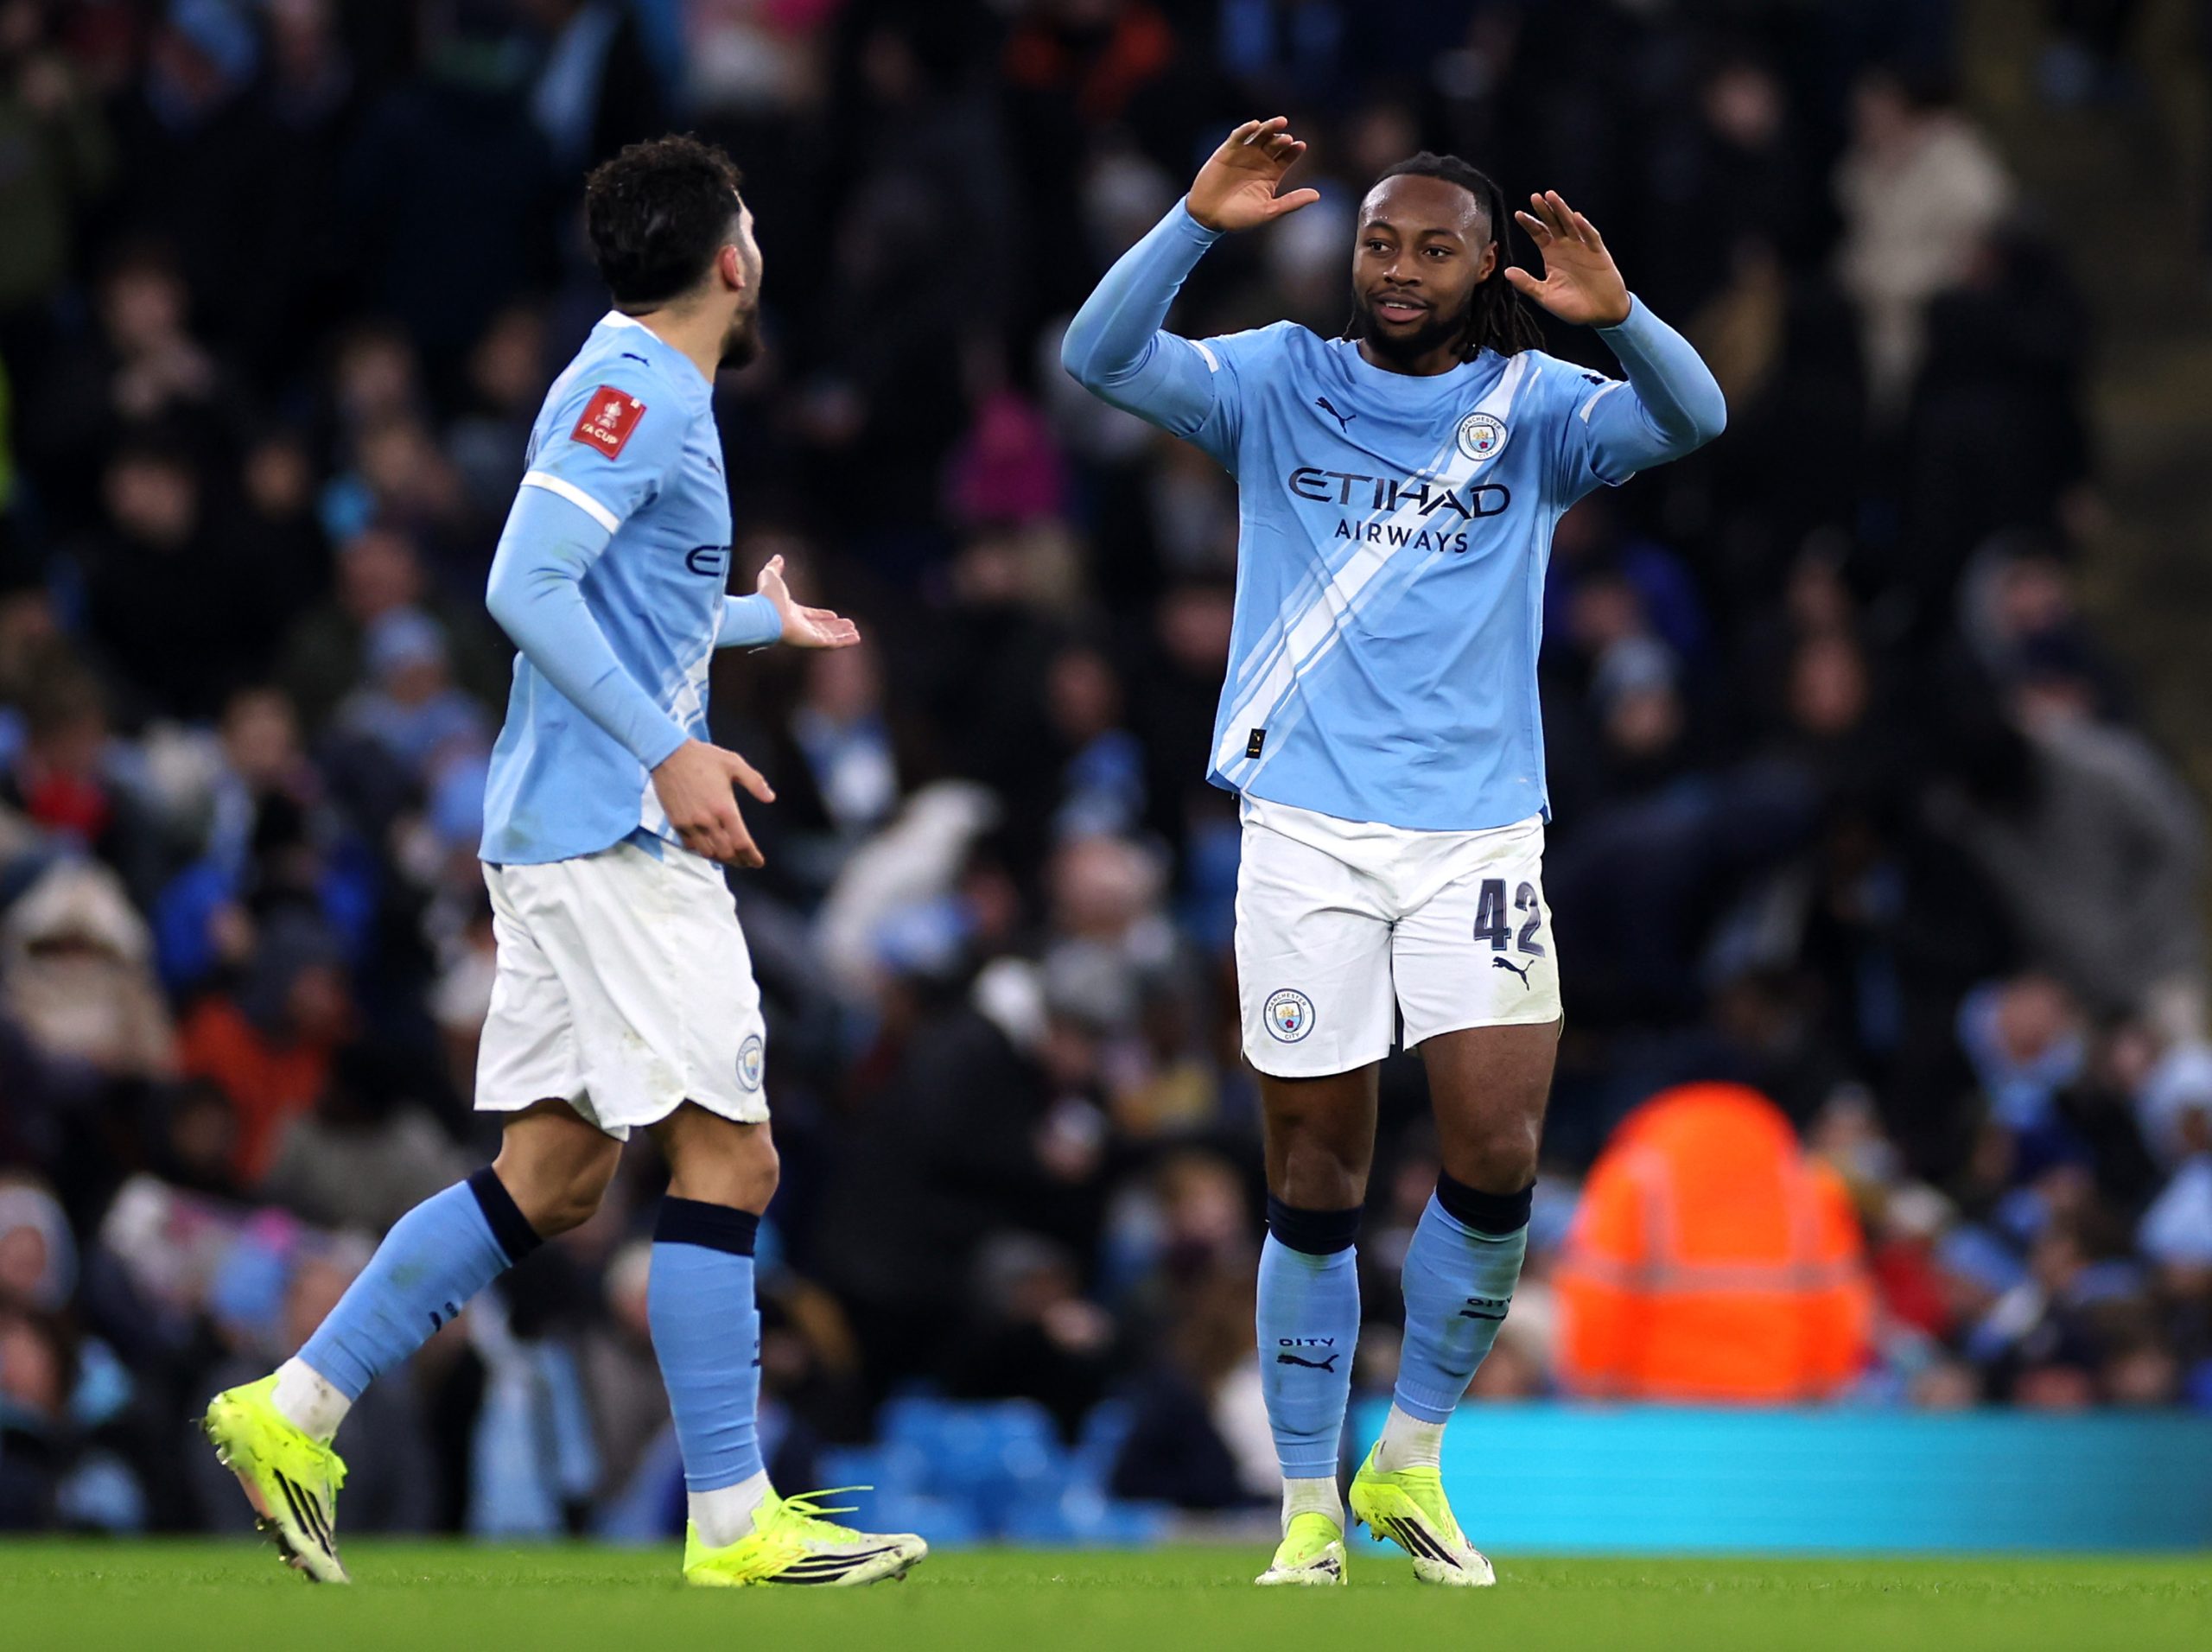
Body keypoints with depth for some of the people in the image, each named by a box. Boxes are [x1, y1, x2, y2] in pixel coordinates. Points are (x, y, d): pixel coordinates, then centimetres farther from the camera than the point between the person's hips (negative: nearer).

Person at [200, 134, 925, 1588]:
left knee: (553, 1177, 9)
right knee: (727, 1154, -8)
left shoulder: (655, 393, 18)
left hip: (575, 833, 10)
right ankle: (734, 1523, -8)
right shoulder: (630, 389, -12)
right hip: (611, 832, -10)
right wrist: (667, 752, -23)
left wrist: (762, 619, 48)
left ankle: (294, 1412, 8)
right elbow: (525, 587, -21)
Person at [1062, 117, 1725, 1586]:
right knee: (1317, 1189, 1)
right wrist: (1197, 224, -22)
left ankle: (1409, 1465, 9)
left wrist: (1618, 315, -31)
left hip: (1478, 833, 0)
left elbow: (1690, 419, -12)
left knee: (1497, 1160, -12)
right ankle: (1311, 1514, 12)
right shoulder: (1280, 385, 5)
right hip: (1307, 835, 0)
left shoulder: (1534, 408, 5)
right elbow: (1100, 355, -7)